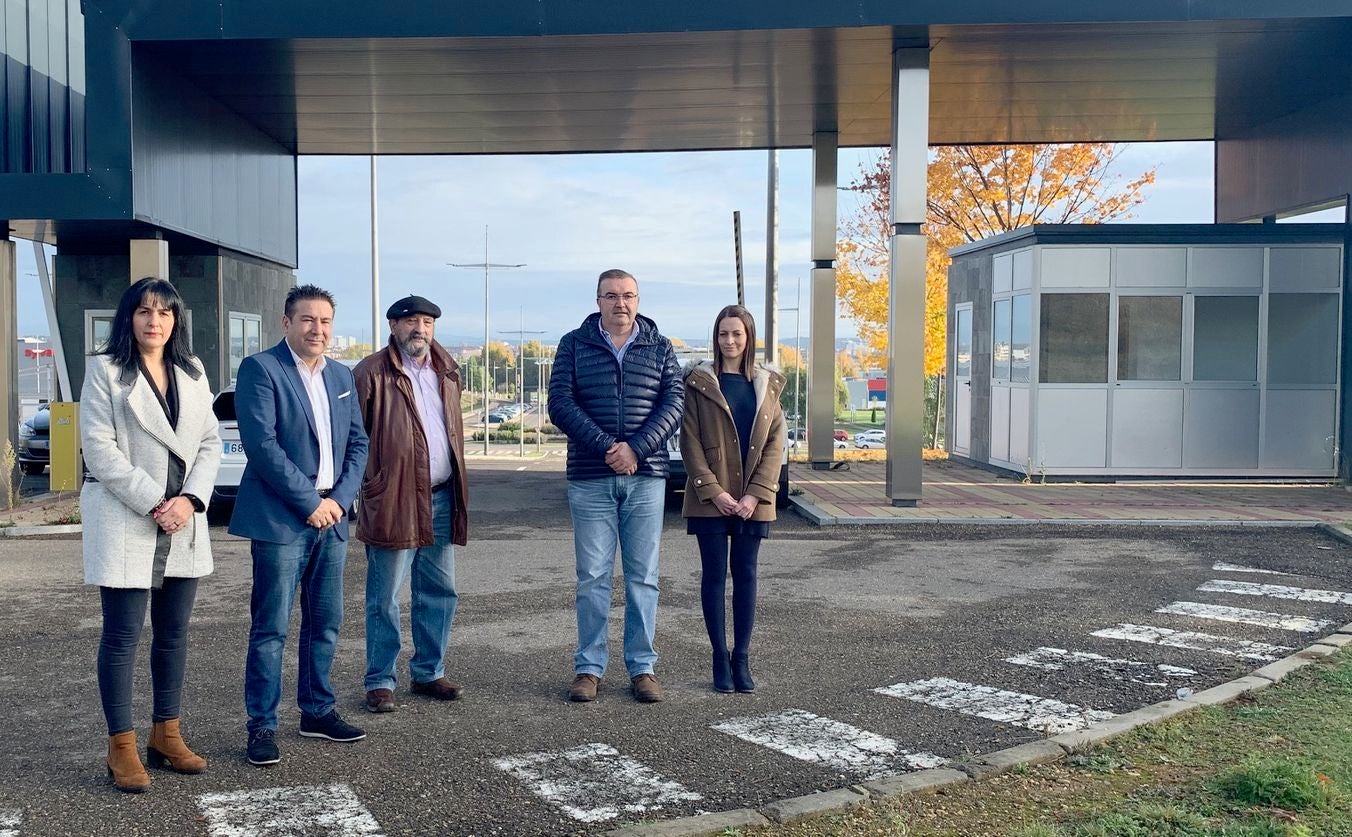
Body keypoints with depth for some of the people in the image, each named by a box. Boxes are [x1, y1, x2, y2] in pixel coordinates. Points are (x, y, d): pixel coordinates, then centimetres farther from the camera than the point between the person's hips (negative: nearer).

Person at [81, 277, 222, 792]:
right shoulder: (104, 370, -2)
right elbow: (100, 450, -10)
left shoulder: (192, 372, 11)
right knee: (123, 636, 0)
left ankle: (166, 735, 21)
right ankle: (122, 747, 8)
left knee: (174, 634, 10)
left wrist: (190, 500, -8)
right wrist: (153, 504, -16)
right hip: (125, 523, -5)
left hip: (184, 524, 5)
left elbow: (210, 443, 8)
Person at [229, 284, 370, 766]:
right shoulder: (260, 369, -7)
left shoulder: (341, 376, 14)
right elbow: (262, 444, -15)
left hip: (331, 516, 6)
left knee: (325, 622, 12)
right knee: (270, 627, -2)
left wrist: (339, 499, -3)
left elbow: (358, 444, 13)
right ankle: (262, 726, 6)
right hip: (281, 518, -6)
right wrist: (310, 502, -15)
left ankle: (317, 711, 25)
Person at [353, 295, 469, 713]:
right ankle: (380, 682, 11)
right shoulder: (372, 373, -6)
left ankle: (428, 673, 25)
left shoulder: (446, 372, 14)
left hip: (441, 497, 6)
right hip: (393, 500, -6)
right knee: (384, 597, 1)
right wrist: (366, 483, -10)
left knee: (439, 591, 12)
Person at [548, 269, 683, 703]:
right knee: (592, 578, 3)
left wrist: (636, 449, -15)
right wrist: (606, 447, -15)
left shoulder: (659, 348, 8)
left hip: (646, 477, 1)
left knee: (643, 577, 5)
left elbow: (672, 405, -1)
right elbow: (560, 403, -4)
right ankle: (589, 667, 12)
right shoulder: (574, 344, 5)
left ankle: (642, 667, 14)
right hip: (590, 479, -1)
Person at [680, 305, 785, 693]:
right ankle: (720, 658, 10)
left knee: (746, 575, 6)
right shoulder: (699, 383, 0)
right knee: (714, 575, 2)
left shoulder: (767, 385, 8)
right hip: (709, 500, -2)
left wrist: (755, 494, -8)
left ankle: (741, 658, 14)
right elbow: (690, 442, -4)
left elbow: (775, 443, 4)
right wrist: (714, 492, -13)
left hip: (752, 501, 2)